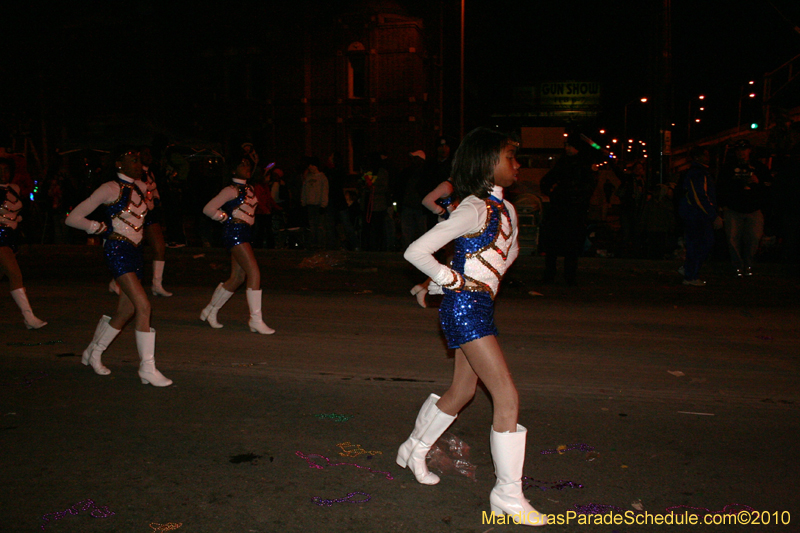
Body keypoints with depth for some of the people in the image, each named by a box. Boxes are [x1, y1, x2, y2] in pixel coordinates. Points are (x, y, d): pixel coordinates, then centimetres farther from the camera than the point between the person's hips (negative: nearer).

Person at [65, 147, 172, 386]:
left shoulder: (141, 187, 11)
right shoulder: (110, 189, -9)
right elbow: (73, 218, -6)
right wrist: (102, 228, -2)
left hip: (135, 251, 8)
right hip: (117, 250, -8)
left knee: (125, 312, 12)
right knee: (143, 305, -18)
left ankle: (93, 352, 33)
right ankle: (147, 368, -12)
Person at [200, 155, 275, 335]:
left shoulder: (250, 189, 15)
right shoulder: (231, 190, -9)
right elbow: (208, 209, -11)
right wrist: (227, 218, -3)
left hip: (245, 233, 9)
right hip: (234, 232, -9)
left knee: (237, 278, 12)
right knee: (254, 273, -15)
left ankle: (210, 311, 27)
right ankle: (256, 320, -12)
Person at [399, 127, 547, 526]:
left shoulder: (505, 208, 11)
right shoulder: (474, 209, -16)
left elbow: (509, 250, 31)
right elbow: (416, 251, -19)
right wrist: (453, 281, -11)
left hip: (480, 307, 9)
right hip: (465, 306, -9)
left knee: (461, 392, 19)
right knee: (507, 397, -9)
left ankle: (414, 451, 40)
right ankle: (507, 494, 1)